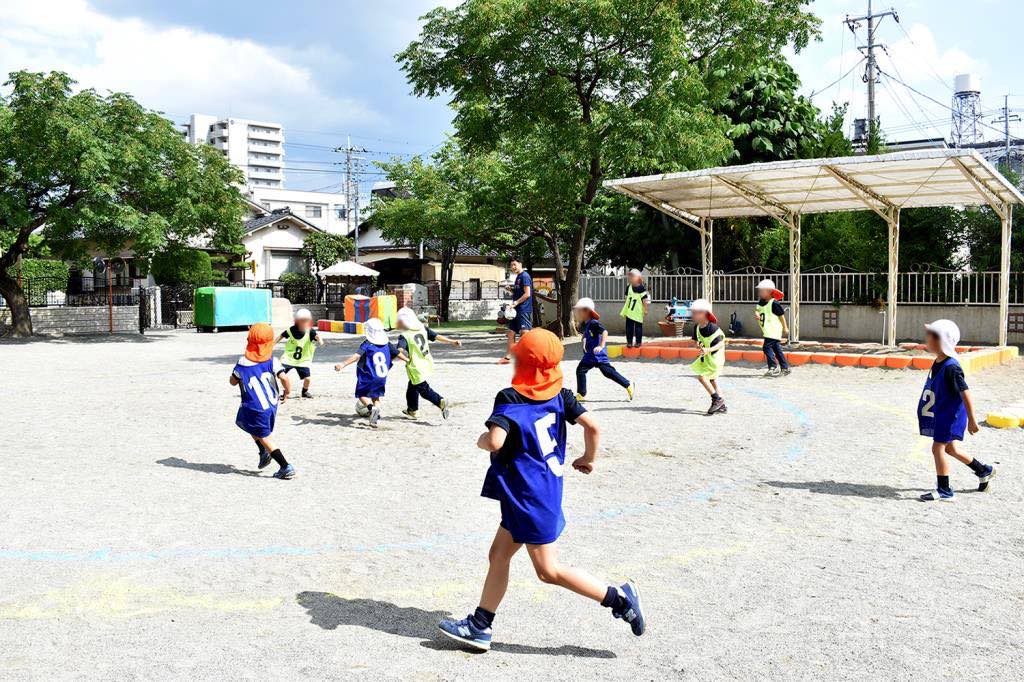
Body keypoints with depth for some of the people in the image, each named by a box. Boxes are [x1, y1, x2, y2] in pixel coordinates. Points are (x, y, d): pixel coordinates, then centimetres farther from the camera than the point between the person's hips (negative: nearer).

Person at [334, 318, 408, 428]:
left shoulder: (367, 345, -14)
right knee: (376, 396, 21)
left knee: (361, 394, 11)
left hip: (369, 377, -5)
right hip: (382, 377, 5)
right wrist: (408, 360, 29)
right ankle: (375, 418, 11)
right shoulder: (387, 344, 2)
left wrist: (343, 364, -36)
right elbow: (398, 353, 12)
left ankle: (371, 407, -18)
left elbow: (356, 356, -27)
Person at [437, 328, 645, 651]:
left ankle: (619, 598, 2)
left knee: (549, 570, 2)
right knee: (498, 555, 15)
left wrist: (481, 440, -7)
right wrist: (589, 458, 12)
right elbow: (592, 426, -5)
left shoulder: (509, 400, -17)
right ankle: (480, 626, 23)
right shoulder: (560, 395, 2)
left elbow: (495, 442, -30)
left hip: (529, 497, -8)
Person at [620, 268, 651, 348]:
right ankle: (629, 342, 13)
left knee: (638, 327, 3)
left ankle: (638, 342, 13)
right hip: (629, 312, 5)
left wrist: (645, 310, -9)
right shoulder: (629, 288, 6)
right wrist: (625, 309, 15)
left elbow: (645, 300, -8)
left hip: (638, 313, -5)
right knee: (629, 327, 6)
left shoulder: (642, 289, -10)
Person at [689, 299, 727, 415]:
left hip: (715, 357, -9)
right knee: (712, 380, 13)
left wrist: (708, 350, -35)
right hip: (706, 357, 9)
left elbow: (721, 343, -23)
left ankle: (717, 399, -5)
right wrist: (699, 346, -12)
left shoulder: (712, 328, -24)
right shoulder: (697, 327, 0)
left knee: (701, 376, -16)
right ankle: (722, 406, 22)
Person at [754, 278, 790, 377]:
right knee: (777, 349, 13)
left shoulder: (774, 303, -14)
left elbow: (781, 316, -9)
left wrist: (785, 328, -5)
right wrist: (757, 314, -14)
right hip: (767, 331, 9)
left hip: (774, 330, -9)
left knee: (767, 347, -16)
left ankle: (774, 367, -14)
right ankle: (785, 368, 20)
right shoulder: (761, 303, 10)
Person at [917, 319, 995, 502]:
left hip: (950, 414, -9)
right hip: (940, 414, 9)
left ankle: (944, 491, 5)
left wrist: (972, 421, -19)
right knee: (949, 448, 19)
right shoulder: (938, 363, 4)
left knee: (938, 447, -6)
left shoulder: (951, 368, -24)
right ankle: (984, 471, 38)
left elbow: (966, 395, -22)